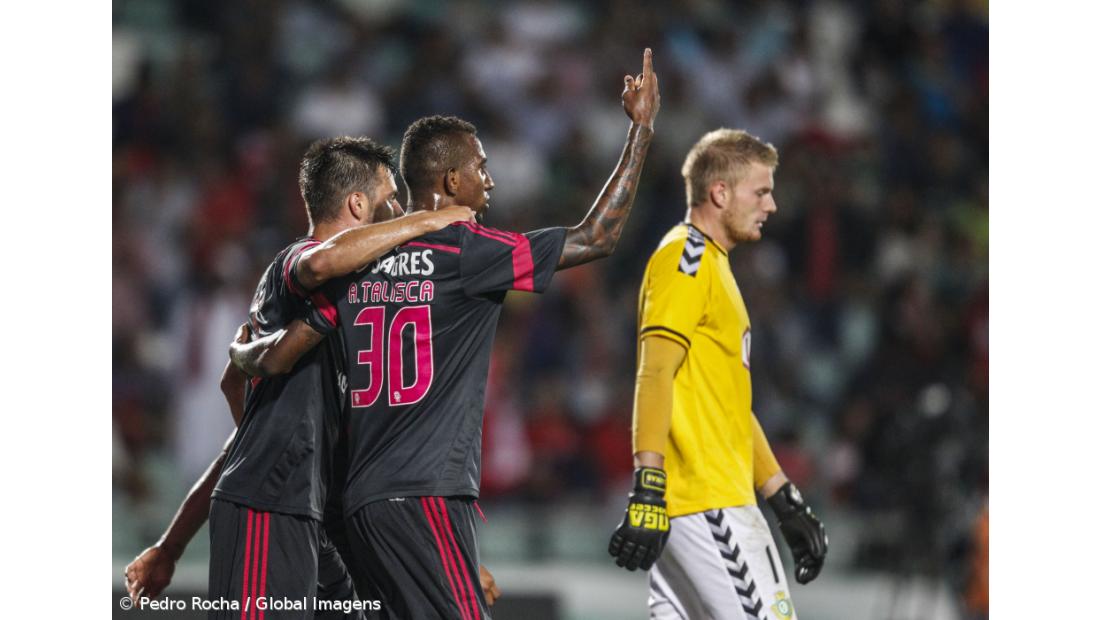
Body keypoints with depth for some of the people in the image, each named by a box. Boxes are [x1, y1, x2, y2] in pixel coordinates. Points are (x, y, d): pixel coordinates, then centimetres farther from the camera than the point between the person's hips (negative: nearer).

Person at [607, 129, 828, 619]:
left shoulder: (712, 265, 24)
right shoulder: (685, 258, -7)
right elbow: (655, 375, -18)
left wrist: (786, 503, 26)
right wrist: (647, 491, -27)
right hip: (708, 505, -10)